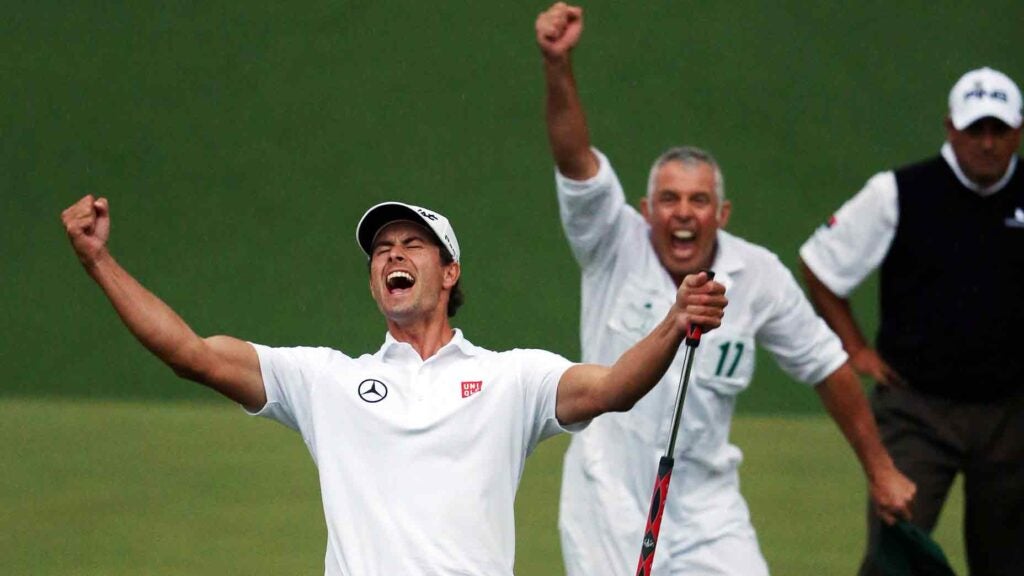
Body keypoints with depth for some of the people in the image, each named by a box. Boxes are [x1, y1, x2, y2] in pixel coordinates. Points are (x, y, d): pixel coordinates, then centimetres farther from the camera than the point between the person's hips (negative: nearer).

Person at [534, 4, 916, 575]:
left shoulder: (760, 276, -3)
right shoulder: (616, 246, -9)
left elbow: (827, 366, 8)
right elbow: (574, 158, -25)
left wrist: (879, 468, 12)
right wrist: (558, 64, -41)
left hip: (706, 508, 2)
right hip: (609, 502, -2)